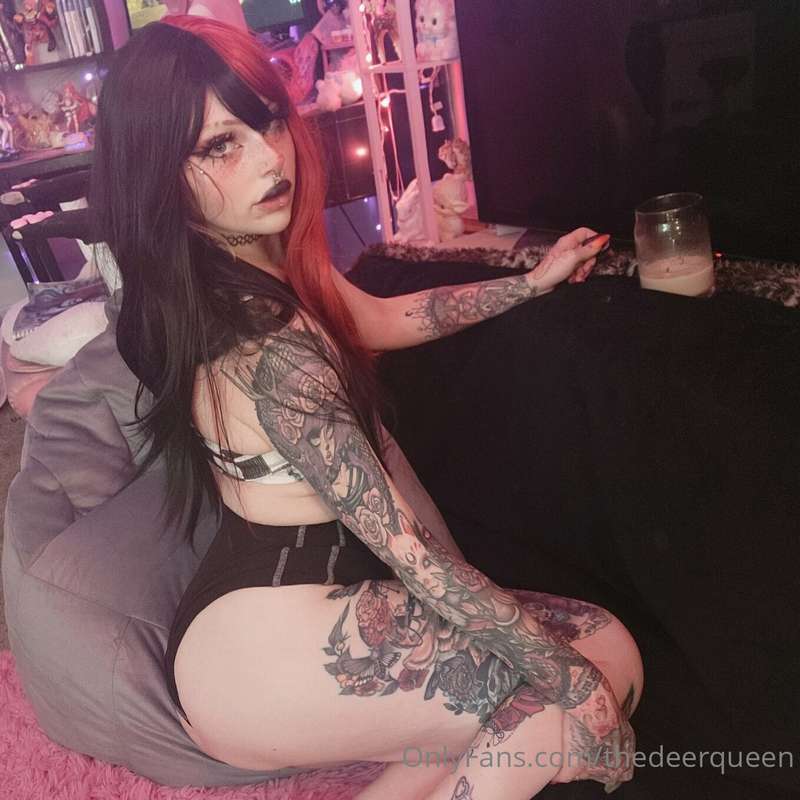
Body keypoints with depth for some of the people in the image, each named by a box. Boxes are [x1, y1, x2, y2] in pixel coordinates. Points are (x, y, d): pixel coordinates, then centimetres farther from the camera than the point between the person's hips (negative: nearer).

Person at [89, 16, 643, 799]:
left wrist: (533, 282, 27)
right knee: (601, 665, -11)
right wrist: (567, 677, -14)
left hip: (276, 596, 9)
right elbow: (398, 540, -23)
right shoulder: (263, 342, -23)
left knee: (602, 645, 2)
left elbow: (382, 317, 21)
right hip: (262, 651, -9)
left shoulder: (267, 260, 6)